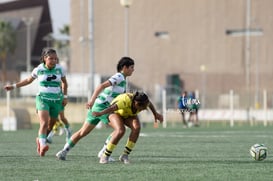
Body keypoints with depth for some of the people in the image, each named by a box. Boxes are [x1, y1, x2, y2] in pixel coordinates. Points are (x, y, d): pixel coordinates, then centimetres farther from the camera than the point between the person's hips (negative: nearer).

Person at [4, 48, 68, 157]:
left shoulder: (60, 69, 0)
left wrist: (65, 96, 12)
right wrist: (14, 86, 13)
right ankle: (42, 145, -32)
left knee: (51, 124, 10)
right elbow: (28, 80, 15)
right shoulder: (38, 69, -3)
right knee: (44, 123, -21)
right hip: (42, 99, -3)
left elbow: (64, 82, 18)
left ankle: (40, 140, 35)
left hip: (56, 100, 3)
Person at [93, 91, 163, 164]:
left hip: (129, 115, 5)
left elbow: (149, 103, -3)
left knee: (137, 128, -27)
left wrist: (155, 113, 10)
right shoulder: (125, 101, -44)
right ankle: (105, 156, -17)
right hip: (116, 113, -5)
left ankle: (124, 155, -16)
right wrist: (100, 113, -73)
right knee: (121, 131, -34)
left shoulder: (143, 101, -27)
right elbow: (112, 108, -59)